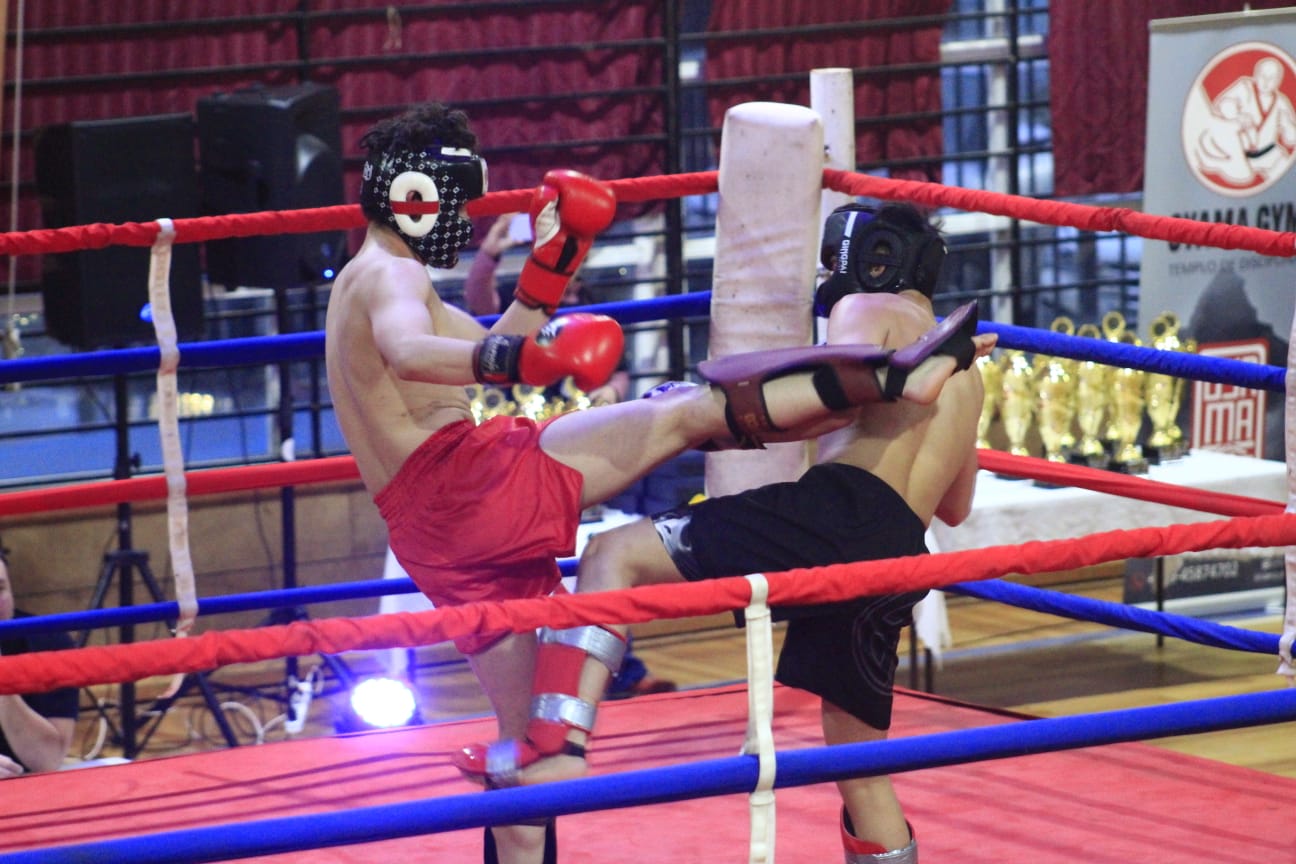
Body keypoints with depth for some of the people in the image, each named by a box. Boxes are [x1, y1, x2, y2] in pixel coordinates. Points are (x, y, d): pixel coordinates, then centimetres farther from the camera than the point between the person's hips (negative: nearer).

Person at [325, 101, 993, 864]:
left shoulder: (364, 288, 28)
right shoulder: (388, 276, -4)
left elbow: (483, 354, 33)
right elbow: (408, 353, -29)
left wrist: (549, 271, 25)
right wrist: (523, 358, -45)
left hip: (431, 537, 10)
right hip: (472, 477, -10)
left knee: (523, 733, 14)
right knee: (688, 413, -15)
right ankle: (896, 375, -25)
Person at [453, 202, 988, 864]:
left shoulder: (869, 309, 10)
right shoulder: (966, 371, 33)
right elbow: (955, 508, 42)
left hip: (837, 514, -8)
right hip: (901, 557, 8)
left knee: (614, 555, -7)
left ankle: (565, 745, -28)